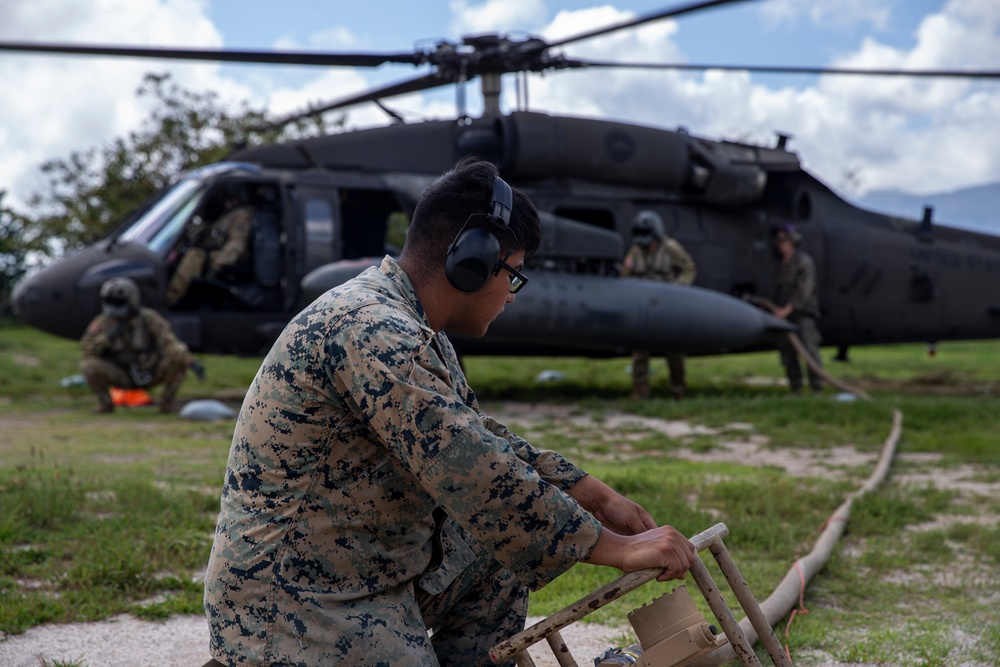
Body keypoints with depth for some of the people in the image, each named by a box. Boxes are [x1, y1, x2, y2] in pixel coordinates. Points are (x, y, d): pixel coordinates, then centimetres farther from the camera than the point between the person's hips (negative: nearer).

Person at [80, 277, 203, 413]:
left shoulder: (149, 319, -17)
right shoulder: (102, 323, -13)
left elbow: (170, 344, -26)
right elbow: (88, 353, -17)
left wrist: (191, 361, -42)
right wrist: (107, 337, -33)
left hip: (150, 374, 0)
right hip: (121, 376, 0)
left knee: (180, 359, -24)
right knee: (88, 366, -26)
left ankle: (166, 401, -2)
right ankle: (105, 402, 0)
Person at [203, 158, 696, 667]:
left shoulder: (414, 332, 9)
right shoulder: (371, 331, -24)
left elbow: (484, 438, 18)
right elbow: (477, 481, -28)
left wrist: (599, 498, 13)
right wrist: (617, 550, -20)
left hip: (377, 571, 10)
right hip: (298, 609, -10)